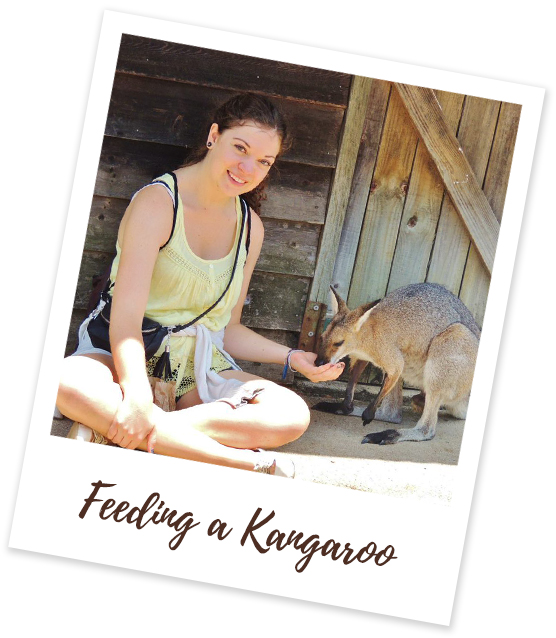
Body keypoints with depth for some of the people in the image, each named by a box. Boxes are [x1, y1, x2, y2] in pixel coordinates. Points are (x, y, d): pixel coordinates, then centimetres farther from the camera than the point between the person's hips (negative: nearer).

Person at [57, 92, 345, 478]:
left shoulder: (250, 228, 10)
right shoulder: (158, 202, -11)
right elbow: (126, 316, -22)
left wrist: (293, 357, 2)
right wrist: (137, 397, -38)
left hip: (198, 373, 5)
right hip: (132, 361, -5)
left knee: (292, 415, -24)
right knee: (69, 381, -40)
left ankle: (109, 428, -30)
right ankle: (243, 460, -42)